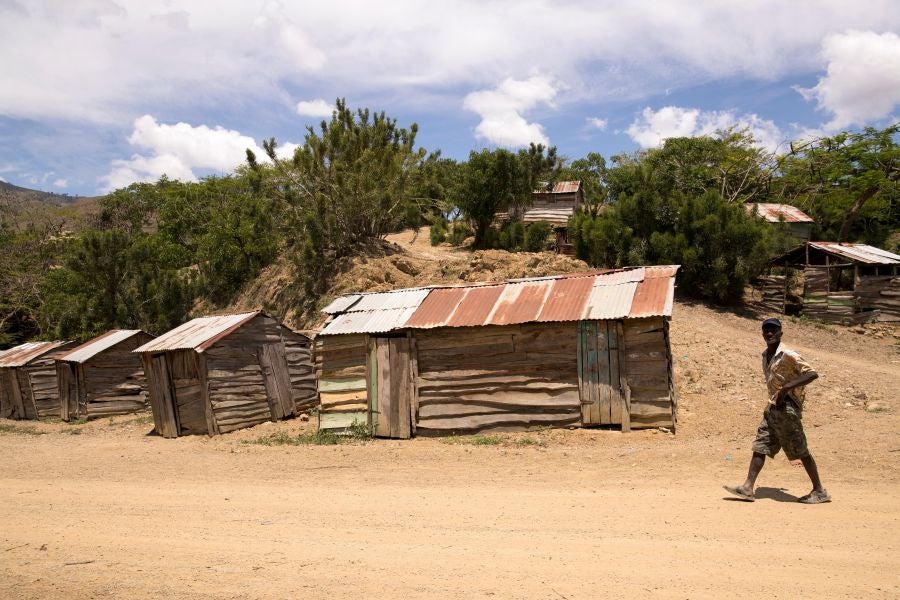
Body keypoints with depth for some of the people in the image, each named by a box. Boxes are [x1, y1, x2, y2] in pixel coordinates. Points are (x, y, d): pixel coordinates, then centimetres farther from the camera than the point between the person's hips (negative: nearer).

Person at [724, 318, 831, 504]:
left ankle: (819, 491, 14)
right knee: (760, 446, 4)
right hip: (772, 408, 8)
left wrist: (786, 388, -27)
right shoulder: (766, 356, 11)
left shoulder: (788, 355, -14)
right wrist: (774, 399, 15)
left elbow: (812, 374, -21)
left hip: (787, 408, -8)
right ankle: (748, 488, 5)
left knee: (800, 451, 0)